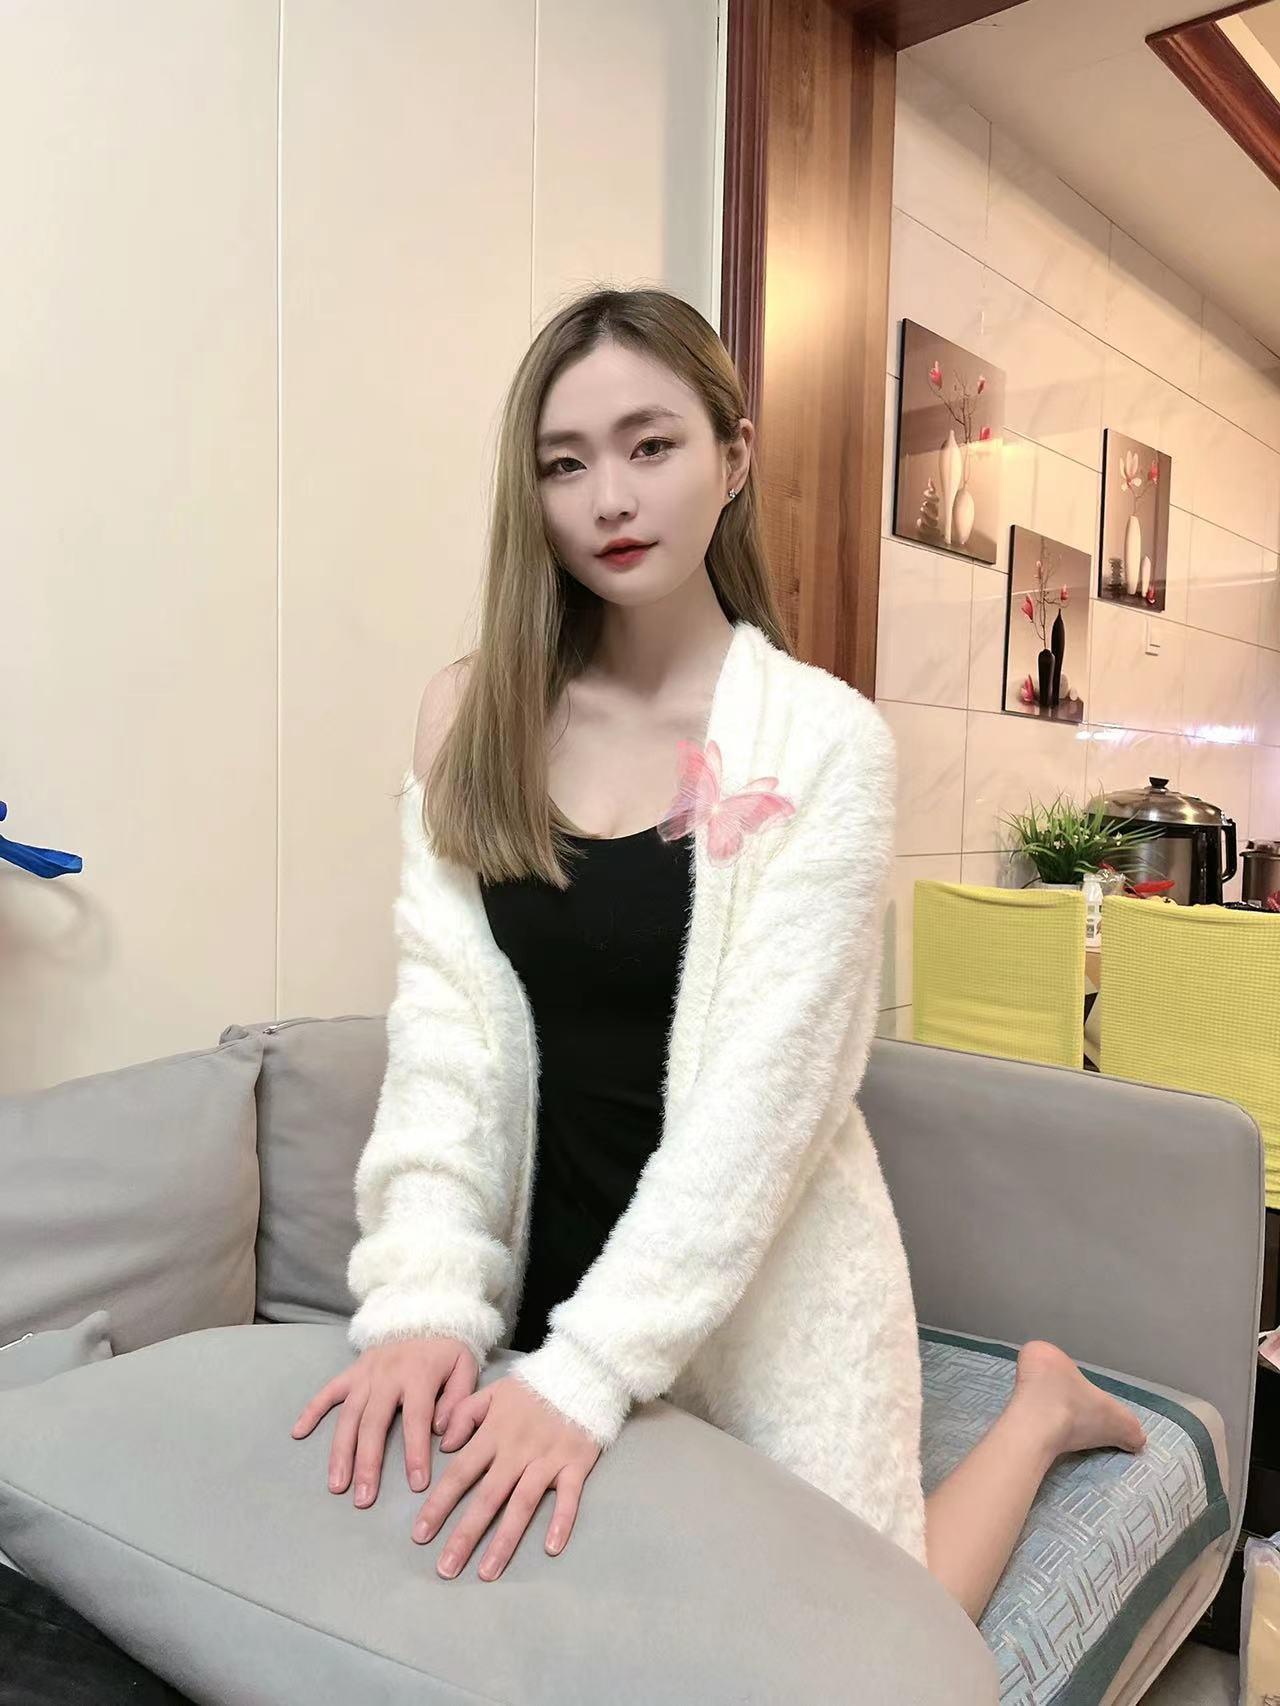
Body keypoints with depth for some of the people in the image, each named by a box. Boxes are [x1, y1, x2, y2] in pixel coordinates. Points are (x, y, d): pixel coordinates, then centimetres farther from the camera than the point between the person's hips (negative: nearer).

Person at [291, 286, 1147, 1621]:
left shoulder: (825, 742, -16)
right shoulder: (470, 721, -4)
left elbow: (770, 1080, -21)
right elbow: (445, 1022, -10)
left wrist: (585, 1367, -26)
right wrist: (424, 1295, -20)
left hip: (764, 1273, -4)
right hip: (547, 1253, 4)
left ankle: (1041, 1410, 38)